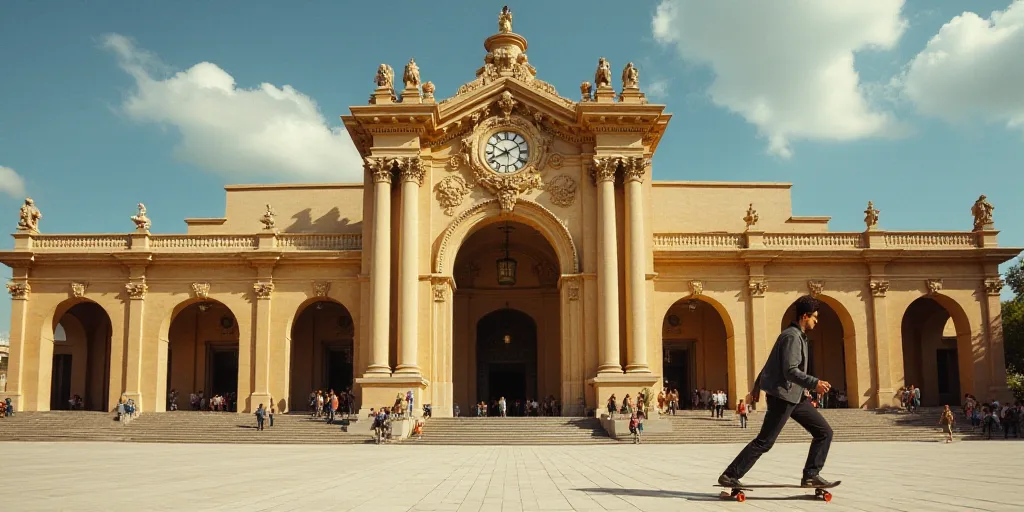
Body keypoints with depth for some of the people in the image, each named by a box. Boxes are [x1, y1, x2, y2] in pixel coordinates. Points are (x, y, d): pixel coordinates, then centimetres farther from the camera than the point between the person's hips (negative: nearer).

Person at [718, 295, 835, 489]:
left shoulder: (797, 336, 18)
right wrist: (814, 383, -35)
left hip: (796, 396, 10)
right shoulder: (792, 336, -14)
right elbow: (790, 370, -24)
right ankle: (729, 476, -2)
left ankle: (811, 475, 6)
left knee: (824, 431, 5)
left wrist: (757, 387, 27)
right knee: (764, 441, -7)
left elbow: (772, 363, 23)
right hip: (783, 396, -10)